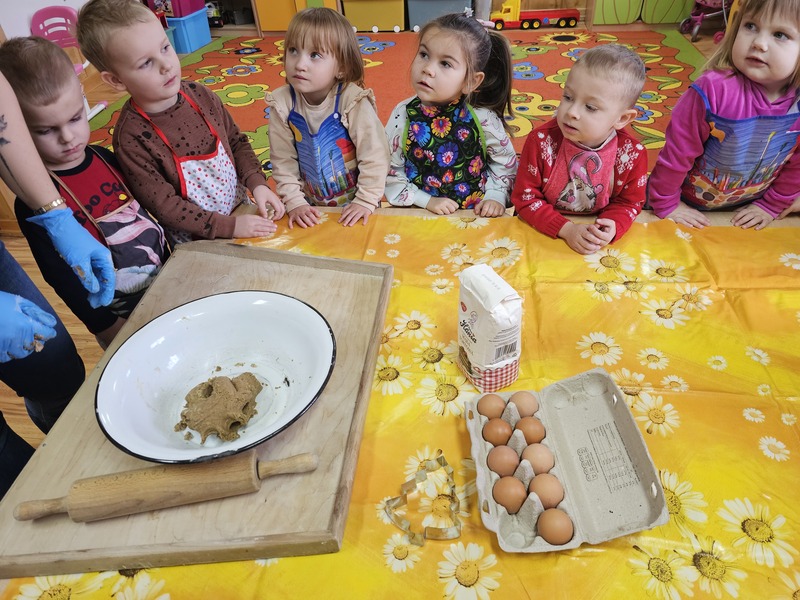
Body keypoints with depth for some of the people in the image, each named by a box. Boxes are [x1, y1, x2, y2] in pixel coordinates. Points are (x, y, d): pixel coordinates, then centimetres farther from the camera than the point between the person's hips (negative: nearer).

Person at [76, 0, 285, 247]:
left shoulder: (199, 95, -5)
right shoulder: (131, 138, -19)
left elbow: (236, 141, 6)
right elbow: (163, 206, -16)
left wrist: (257, 183, -11)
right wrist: (229, 226, -21)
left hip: (242, 210, 5)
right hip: (197, 243, -5)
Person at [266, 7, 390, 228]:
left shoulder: (353, 101, -23)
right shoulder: (282, 103, -14)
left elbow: (374, 156, -19)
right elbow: (283, 160, -7)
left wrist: (366, 201, -18)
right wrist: (294, 202, -11)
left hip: (354, 203, -2)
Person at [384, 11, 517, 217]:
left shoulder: (483, 118, -10)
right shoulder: (403, 115, -9)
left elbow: (505, 162, 5)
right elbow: (390, 171, -3)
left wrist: (496, 196, -7)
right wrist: (426, 201, -10)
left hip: (476, 214, 0)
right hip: (420, 214, 1)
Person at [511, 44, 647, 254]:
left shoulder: (633, 153, -13)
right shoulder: (541, 141, -17)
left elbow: (629, 202, 1)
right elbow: (525, 198, -13)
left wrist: (612, 227, -22)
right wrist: (566, 229, -24)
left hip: (596, 235, 2)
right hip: (543, 233, -2)